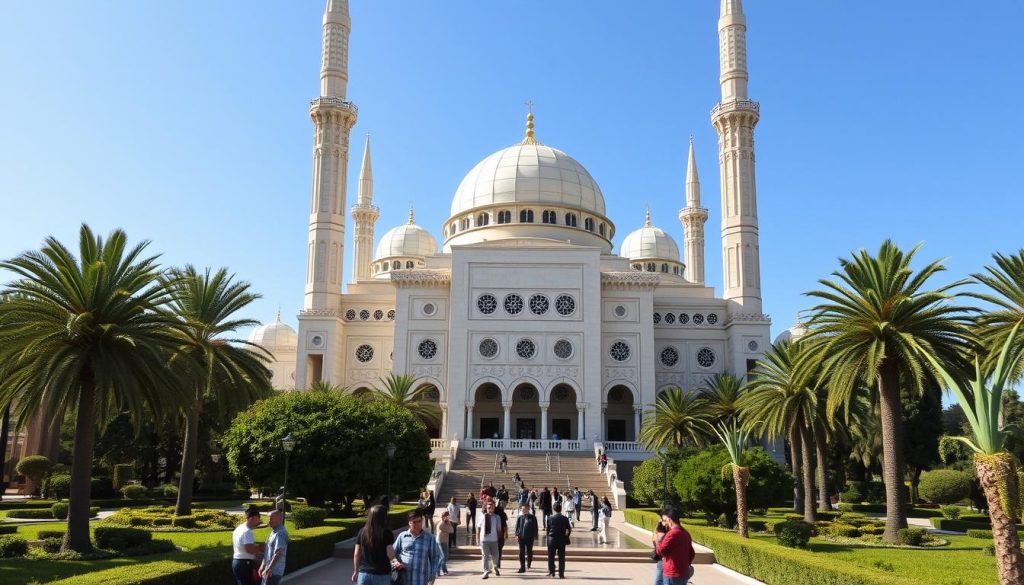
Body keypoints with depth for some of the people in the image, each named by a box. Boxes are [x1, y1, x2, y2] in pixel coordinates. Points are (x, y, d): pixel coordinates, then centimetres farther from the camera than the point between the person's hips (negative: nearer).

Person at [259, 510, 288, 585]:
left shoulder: (280, 533, -19)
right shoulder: (274, 532, 13)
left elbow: (279, 553, -26)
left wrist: (269, 569, -25)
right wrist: (262, 565, 17)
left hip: (274, 571, -10)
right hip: (269, 570, 10)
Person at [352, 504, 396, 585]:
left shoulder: (362, 532, 1)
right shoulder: (386, 532, -10)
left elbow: (356, 554, 5)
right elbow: (390, 555, -14)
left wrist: (355, 571, 16)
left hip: (364, 573, 3)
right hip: (382, 574, -3)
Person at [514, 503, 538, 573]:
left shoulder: (532, 517, 2)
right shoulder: (519, 517, 3)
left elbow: (535, 527, 5)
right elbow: (517, 526, 4)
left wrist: (535, 535, 1)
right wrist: (517, 534, -5)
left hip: (530, 537, 0)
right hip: (521, 537, 0)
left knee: (529, 551, 10)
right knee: (521, 552, 0)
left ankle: (528, 563, 37)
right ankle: (522, 567, 5)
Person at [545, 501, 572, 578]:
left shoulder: (550, 518, -5)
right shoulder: (565, 519, -2)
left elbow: (548, 530, -1)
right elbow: (569, 530, 1)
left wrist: (548, 539, 10)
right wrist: (566, 537, 16)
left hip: (552, 540, -1)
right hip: (562, 540, 1)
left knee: (551, 557, 10)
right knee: (561, 558, 4)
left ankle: (551, 572, 11)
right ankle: (561, 574, 3)